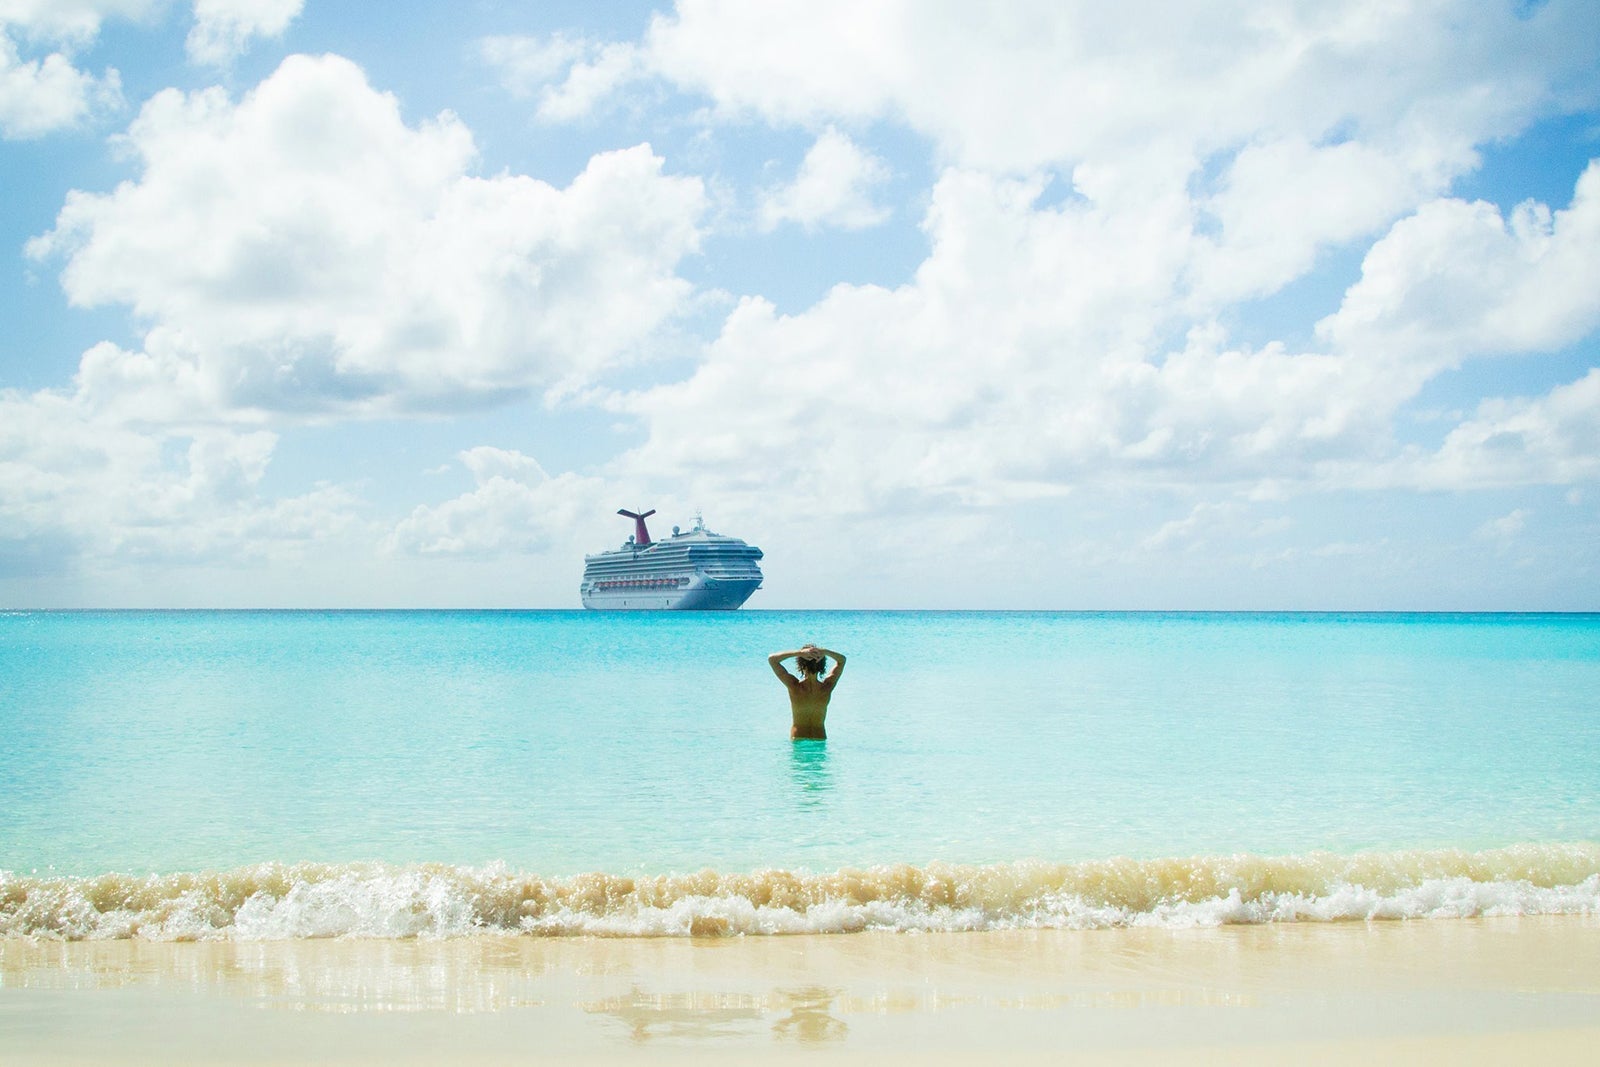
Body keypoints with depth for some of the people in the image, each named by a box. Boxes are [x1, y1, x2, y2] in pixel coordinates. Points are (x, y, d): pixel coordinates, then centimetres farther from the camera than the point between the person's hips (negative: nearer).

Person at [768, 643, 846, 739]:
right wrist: (824, 652, -14)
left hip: (798, 739, -2)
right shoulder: (827, 687, -10)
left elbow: (771, 659, -11)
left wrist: (799, 652, -21)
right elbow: (842, 660, 6)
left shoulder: (795, 686, -17)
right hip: (820, 738, 2)